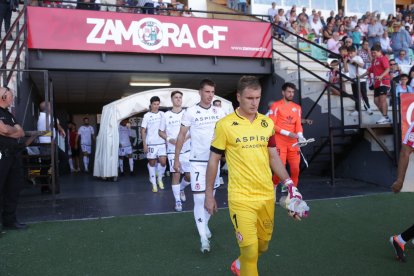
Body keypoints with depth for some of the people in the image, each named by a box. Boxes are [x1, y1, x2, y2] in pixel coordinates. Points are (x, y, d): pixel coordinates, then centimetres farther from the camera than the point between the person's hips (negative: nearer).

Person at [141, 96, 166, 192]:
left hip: (161, 143, 2)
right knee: (152, 163, 4)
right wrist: (144, 144, -7)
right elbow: (143, 130, -1)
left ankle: (160, 178, 19)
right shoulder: (147, 116, -1)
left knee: (163, 162, -7)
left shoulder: (162, 114, 6)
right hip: (151, 143, -2)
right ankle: (153, 183, 15)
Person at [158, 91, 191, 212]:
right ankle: (178, 201, 12)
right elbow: (160, 132, 9)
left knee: (189, 175, 1)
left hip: (186, 149, 1)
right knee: (176, 174, -1)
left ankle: (181, 189, 34)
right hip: (173, 150, -1)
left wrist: (186, 137, -11)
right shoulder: (166, 115, 3)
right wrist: (169, 139, -9)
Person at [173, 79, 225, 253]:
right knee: (199, 198, -6)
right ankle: (203, 238, -1)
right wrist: (176, 158, -3)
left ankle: (204, 224, 36)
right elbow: (181, 136, -2)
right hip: (197, 160, -4)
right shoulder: (191, 112, -7)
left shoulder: (219, 112, 3)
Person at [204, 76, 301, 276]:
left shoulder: (267, 123, 5)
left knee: (263, 245, 18)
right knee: (250, 249, -7)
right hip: (241, 198, -5)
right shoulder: (225, 125, -8)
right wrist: (209, 195, -1)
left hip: (267, 195, 5)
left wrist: (288, 182, 4)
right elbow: (213, 160, -2)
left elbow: (273, 157, 13)